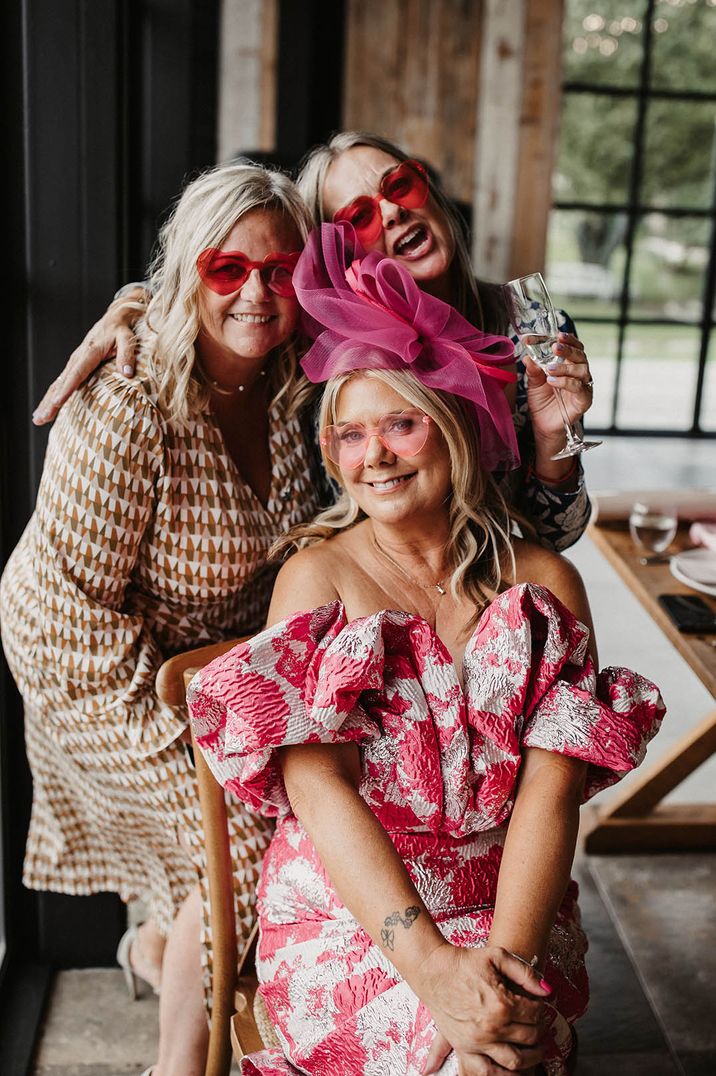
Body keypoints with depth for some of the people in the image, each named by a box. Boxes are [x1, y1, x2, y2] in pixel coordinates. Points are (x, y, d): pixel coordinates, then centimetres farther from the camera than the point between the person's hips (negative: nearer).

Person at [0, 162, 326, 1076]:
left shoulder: (283, 385, -11)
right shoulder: (126, 409, -32)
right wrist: (171, 715, -23)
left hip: (224, 643, 7)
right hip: (93, 663, -7)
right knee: (248, 840, -11)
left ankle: (158, 944, 45)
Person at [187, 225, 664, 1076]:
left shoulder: (543, 583, 2)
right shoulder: (317, 575, -2)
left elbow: (551, 788, -7)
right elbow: (320, 788, -12)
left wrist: (504, 957, -21)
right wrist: (430, 964, -22)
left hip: (510, 906, 2)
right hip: (346, 910, -1)